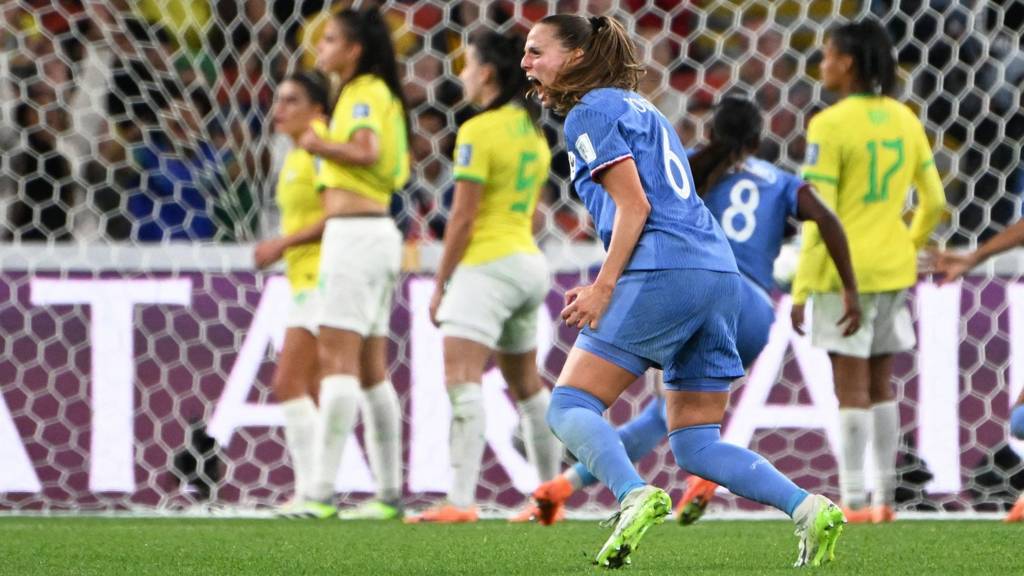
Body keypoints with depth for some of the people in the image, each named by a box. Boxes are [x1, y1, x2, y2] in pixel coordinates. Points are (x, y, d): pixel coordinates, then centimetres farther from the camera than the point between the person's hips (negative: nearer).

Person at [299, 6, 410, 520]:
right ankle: (389, 493, 9)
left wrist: (318, 145, -10)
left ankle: (322, 490, -20)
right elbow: (399, 167, 25)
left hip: (353, 233, -10)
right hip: (377, 227, 10)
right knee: (371, 370, 9)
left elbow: (366, 151, -25)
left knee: (337, 357, -14)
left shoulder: (365, 93, -9)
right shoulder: (381, 94, 19)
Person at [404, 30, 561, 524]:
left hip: (488, 263, -9)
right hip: (529, 260, 9)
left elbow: (463, 218, -14)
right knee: (526, 385, 19)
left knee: (461, 377, -17)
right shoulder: (532, 130, 13)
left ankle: (460, 501, -29)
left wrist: (440, 284, -9)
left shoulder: (479, 132, -13)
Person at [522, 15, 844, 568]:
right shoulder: (634, 107, 28)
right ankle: (808, 510, -9)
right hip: (719, 271, 9)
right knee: (696, 445, 9)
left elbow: (634, 205, -10)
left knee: (570, 406, -6)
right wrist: (604, 288, 21)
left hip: (664, 272, -9)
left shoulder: (590, 112, 1)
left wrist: (604, 286, -14)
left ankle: (635, 495, -31)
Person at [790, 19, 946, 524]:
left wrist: (801, 289, -12)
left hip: (845, 271, -6)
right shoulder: (904, 120, 7)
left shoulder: (830, 126, -13)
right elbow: (934, 201, 11)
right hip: (893, 269, 6)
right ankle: (884, 497, 13)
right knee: (880, 385, 13)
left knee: (851, 387, -3)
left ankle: (854, 501, -3)